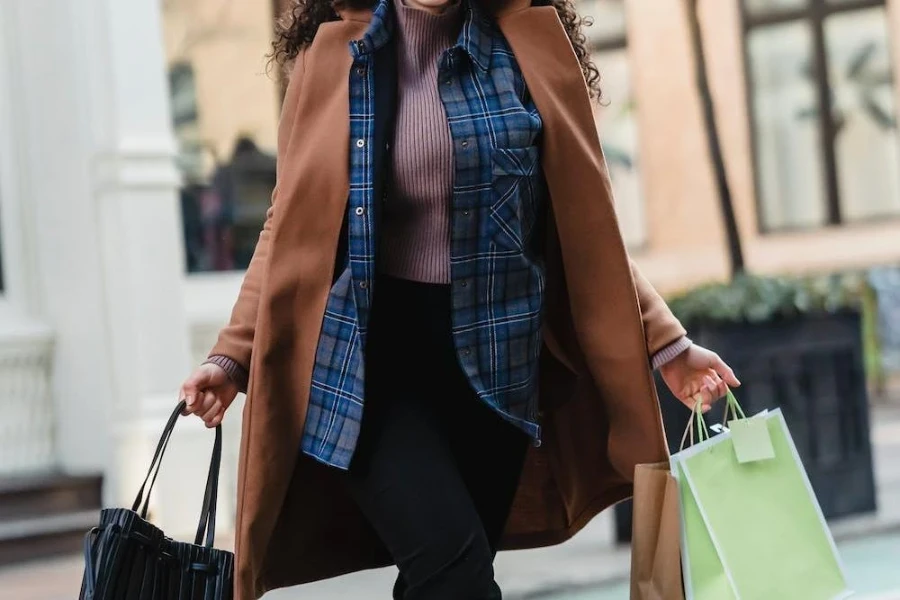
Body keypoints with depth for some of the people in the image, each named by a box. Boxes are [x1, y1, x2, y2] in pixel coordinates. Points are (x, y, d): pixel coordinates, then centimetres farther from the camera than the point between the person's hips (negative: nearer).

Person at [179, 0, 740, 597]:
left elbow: (583, 222, 7)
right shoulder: (334, 54, 2)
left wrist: (663, 341, 2)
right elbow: (293, 226, 8)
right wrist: (233, 355, 3)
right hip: (371, 353, -2)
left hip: (490, 363, 2)